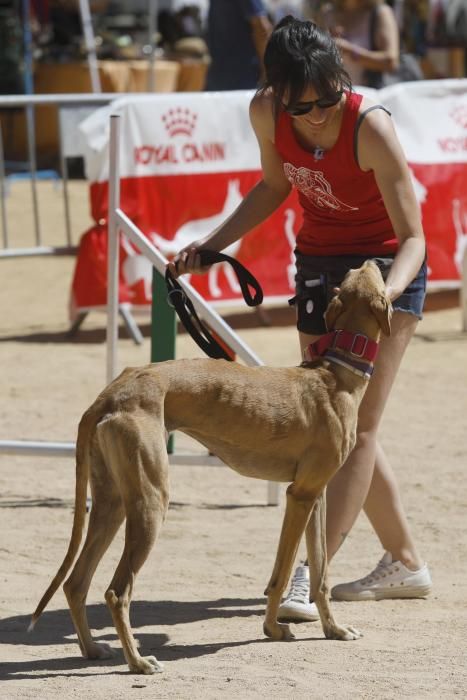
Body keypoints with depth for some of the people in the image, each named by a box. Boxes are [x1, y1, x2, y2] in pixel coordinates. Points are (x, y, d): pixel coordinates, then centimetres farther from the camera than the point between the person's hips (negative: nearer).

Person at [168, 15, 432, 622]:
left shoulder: (371, 126, -29)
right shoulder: (266, 114, -13)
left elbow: (413, 236, -27)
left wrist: (385, 294, -45)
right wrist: (214, 243, 0)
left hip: (387, 268, -6)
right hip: (318, 265, 7)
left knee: (357, 424, -12)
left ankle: (312, 574, -16)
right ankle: (405, 562, 24)